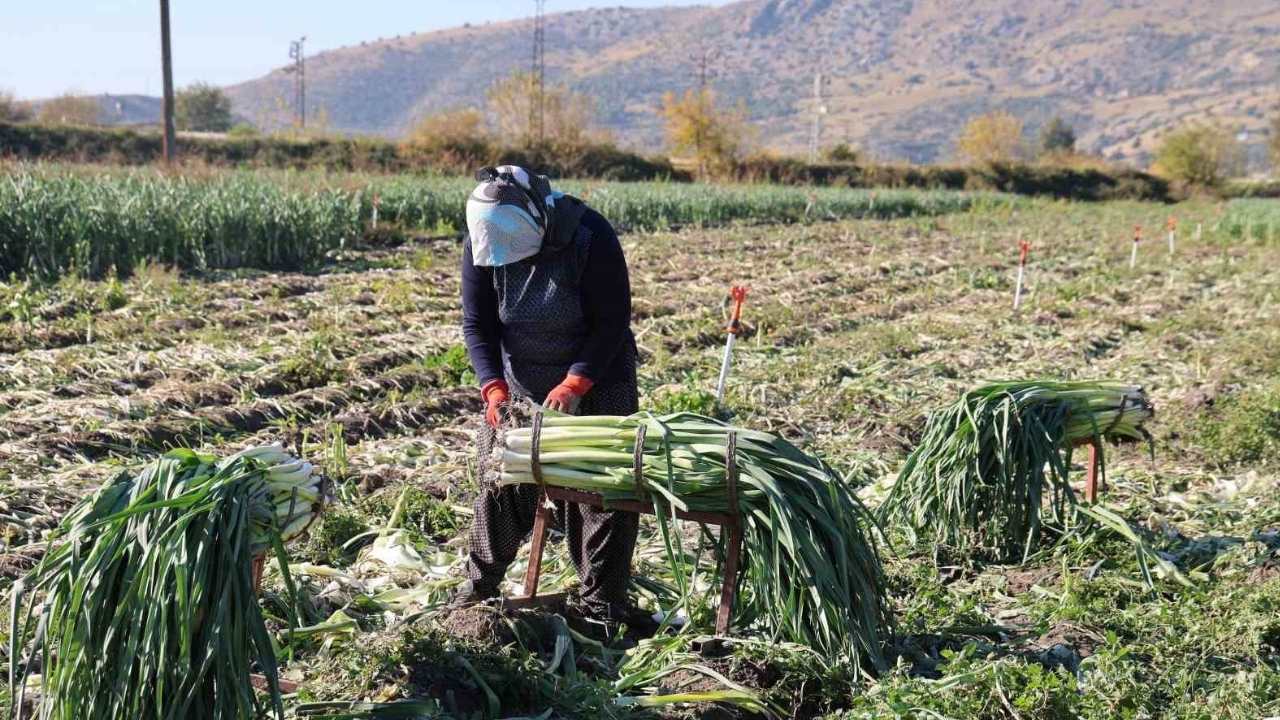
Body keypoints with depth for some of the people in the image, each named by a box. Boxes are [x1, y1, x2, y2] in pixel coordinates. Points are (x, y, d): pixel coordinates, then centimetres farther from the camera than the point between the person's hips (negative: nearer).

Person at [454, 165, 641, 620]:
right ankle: (480, 584, 23)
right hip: (520, 386, 3)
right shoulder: (482, 243, -13)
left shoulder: (590, 237, -25)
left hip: (596, 384, -3)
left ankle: (601, 605, 7)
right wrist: (493, 387, -22)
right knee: (501, 481, 6)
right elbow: (477, 325, -8)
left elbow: (613, 322, -21)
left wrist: (574, 385, -29)